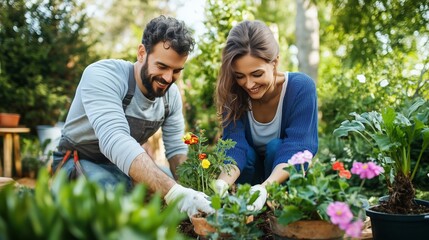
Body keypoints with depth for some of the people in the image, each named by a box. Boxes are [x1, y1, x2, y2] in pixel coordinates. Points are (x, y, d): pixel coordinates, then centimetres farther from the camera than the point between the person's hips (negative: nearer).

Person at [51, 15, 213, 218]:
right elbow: (115, 141, -44)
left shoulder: (171, 95, -8)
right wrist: (173, 192, -54)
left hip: (124, 165, 6)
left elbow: (176, 149, -3)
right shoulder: (102, 76, -29)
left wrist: (189, 189, -25)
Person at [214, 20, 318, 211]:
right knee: (245, 152, -28)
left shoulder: (301, 87, -22)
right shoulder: (233, 94, -15)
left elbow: (297, 148, -32)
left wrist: (265, 187, -50)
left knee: (276, 147, -30)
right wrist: (222, 184, -49)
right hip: (252, 173, 2)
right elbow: (234, 146, -27)